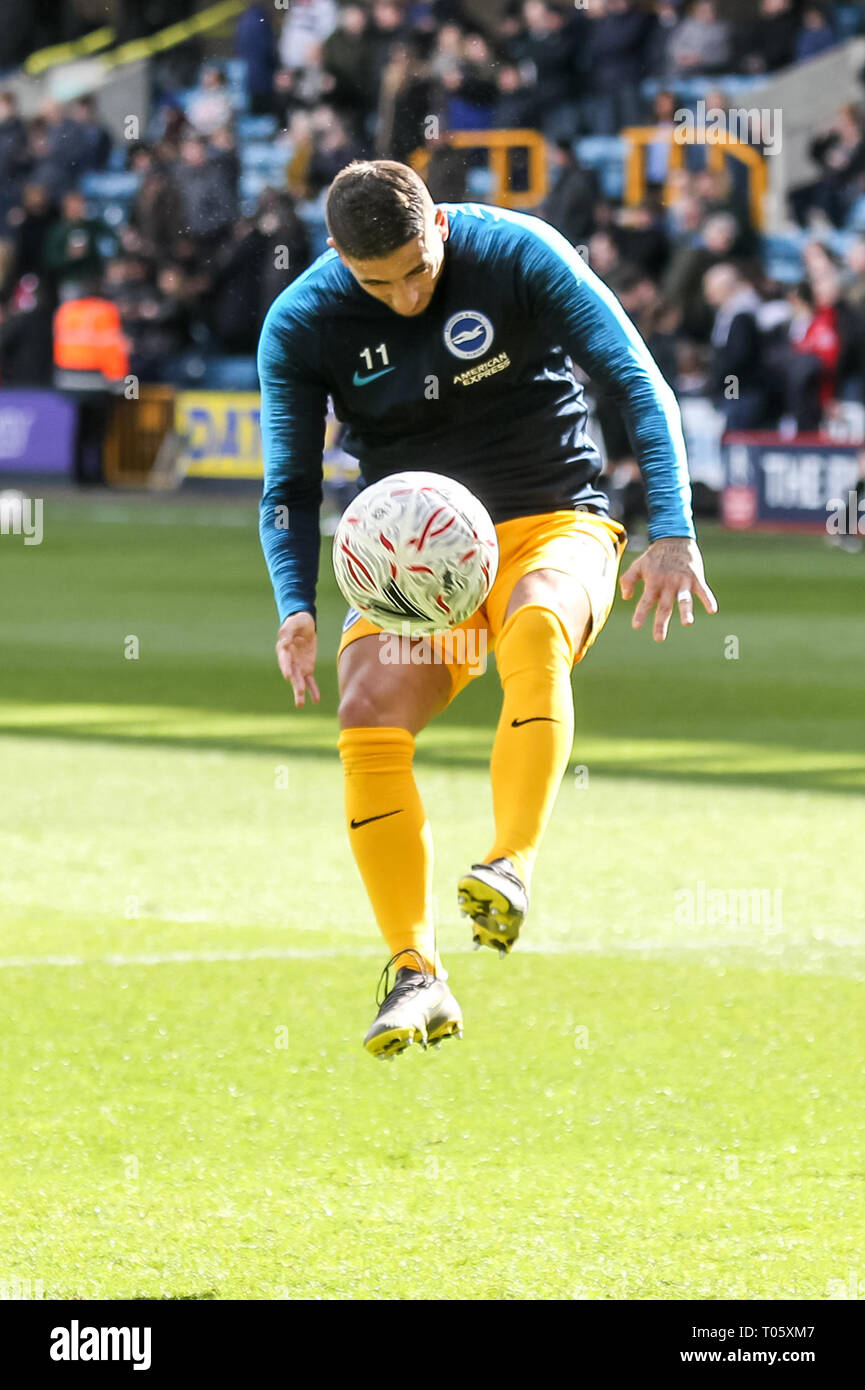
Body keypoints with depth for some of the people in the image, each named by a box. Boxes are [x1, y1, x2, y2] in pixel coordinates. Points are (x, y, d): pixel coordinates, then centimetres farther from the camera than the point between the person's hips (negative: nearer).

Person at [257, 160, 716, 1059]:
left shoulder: (518, 254, -11)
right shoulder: (300, 326, -5)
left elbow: (640, 386, -9)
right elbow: (289, 486, 2)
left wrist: (673, 534, -18)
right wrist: (294, 607, -16)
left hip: (550, 523, -2)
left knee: (537, 629, -38)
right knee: (367, 716, -25)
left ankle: (512, 871, -48)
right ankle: (416, 976, -18)